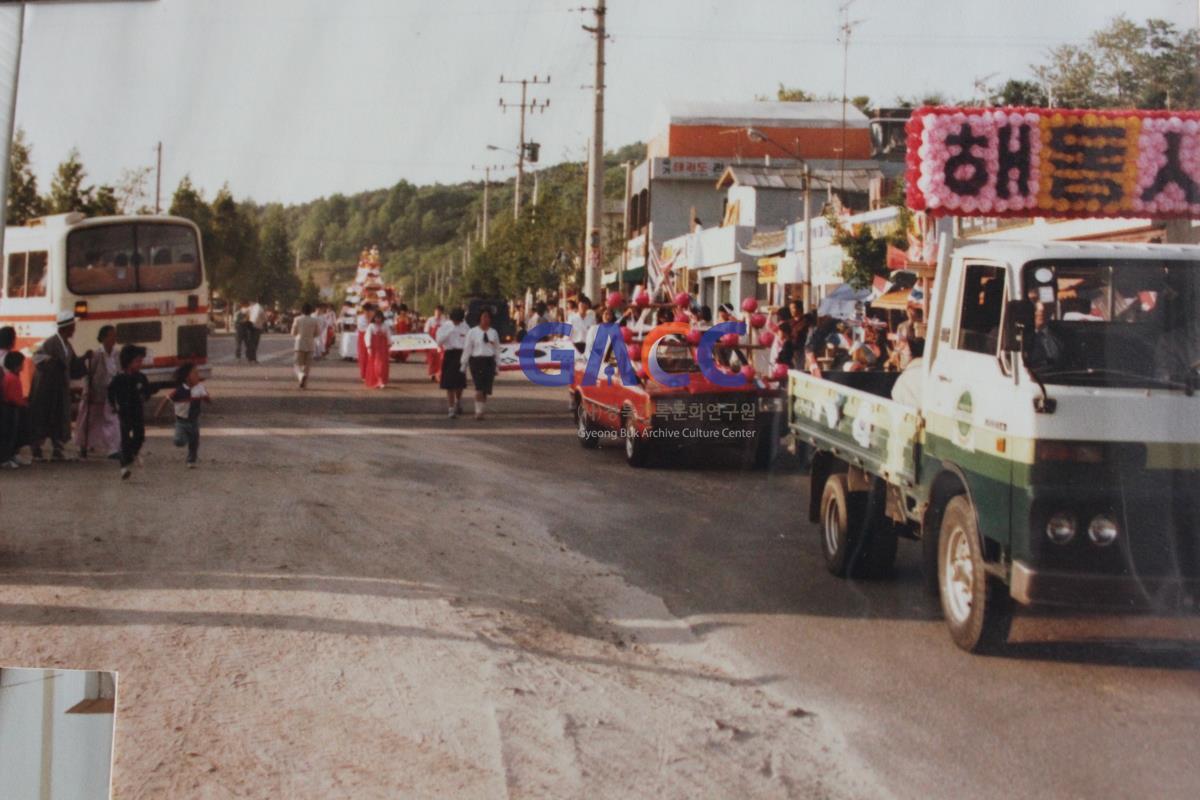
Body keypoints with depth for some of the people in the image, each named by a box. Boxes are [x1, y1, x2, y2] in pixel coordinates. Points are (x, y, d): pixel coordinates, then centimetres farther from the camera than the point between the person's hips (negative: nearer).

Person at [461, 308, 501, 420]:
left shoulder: (494, 333, 11)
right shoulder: (473, 332, 1)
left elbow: (497, 350, 12)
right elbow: (467, 349, 1)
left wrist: (497, 365, 8)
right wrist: (463, 365, 0)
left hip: (490, 361, 3)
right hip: (476, 360, -3)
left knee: (486, 389, 5)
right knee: (479, 388, -13)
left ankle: (482, 411, 18)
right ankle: (478, 411, -10)